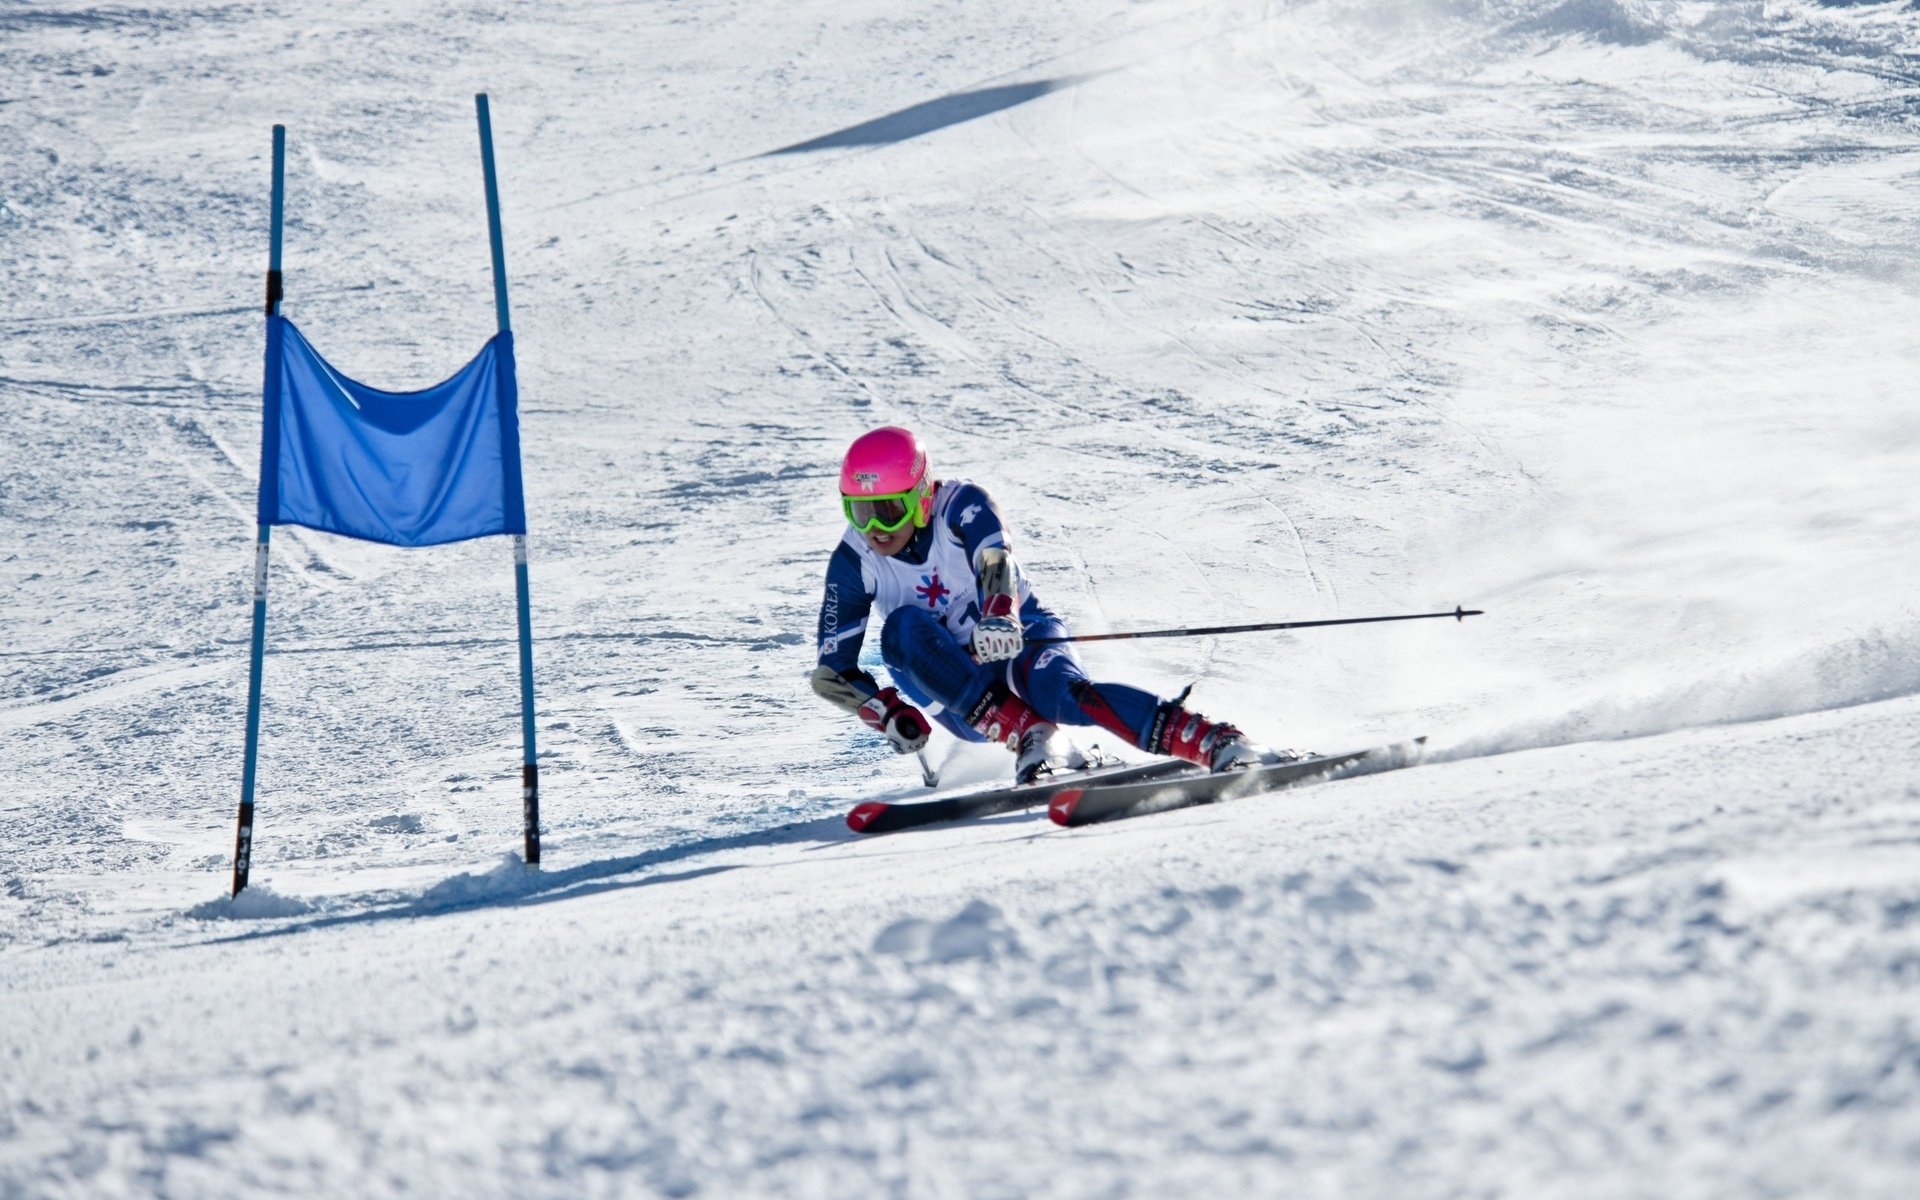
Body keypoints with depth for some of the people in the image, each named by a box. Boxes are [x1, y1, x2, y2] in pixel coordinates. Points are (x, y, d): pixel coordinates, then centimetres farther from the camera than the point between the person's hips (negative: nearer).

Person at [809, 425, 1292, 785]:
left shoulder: (960, 506, -15)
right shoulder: (854, 560, -9)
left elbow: (995, 562, -34)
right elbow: (832, 671, -7)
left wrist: (999, 615, -57)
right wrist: (890, 715, -24)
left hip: (1020, 643, -3)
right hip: (961, 689, 3)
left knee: (1062, 692, -37)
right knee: (902, 627, -28)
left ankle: (1222, 745, -46)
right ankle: (1028, 736, -35)